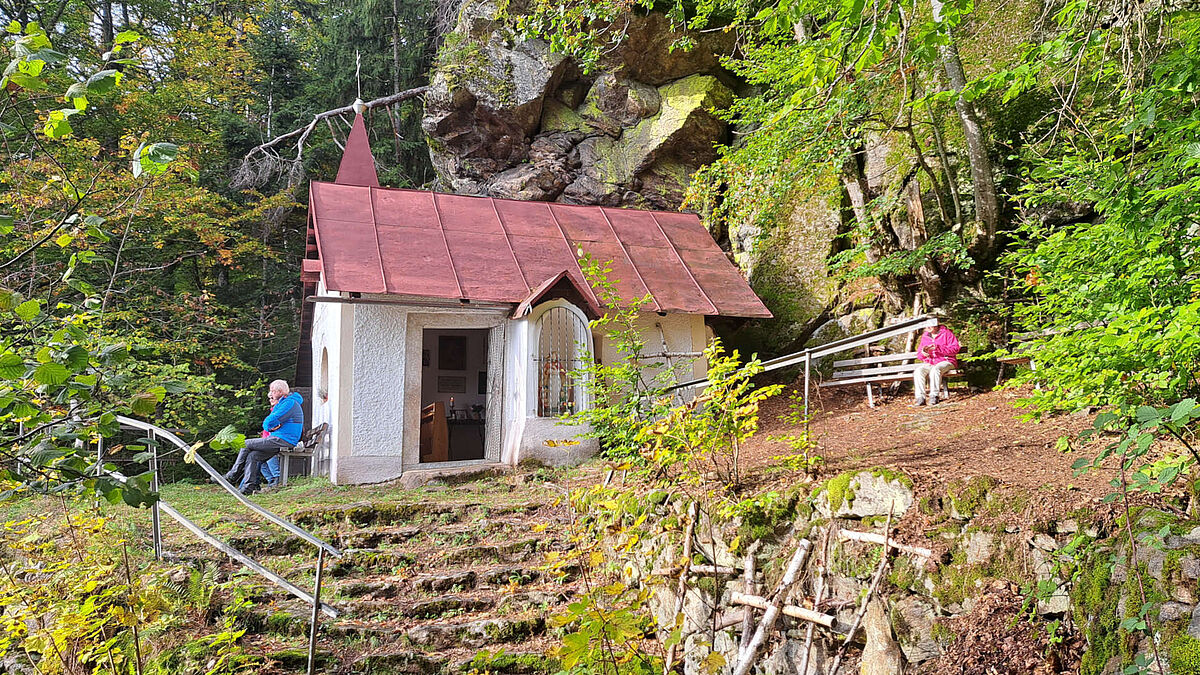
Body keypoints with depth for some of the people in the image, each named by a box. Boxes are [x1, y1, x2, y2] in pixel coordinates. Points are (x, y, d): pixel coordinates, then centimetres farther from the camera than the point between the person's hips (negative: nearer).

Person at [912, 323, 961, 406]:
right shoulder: (924, 336, 17)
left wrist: (937, 348, -18)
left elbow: (955, 349, -8)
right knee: (918, 371, -29)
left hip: (945, 361, -4)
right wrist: (923, 353, -8)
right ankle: (920, 397, -35)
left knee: (935, 369, -39)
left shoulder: (947, 333, 3)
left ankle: (934, 396, -36)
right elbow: (919, 355, 19)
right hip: (928, 363, 4)